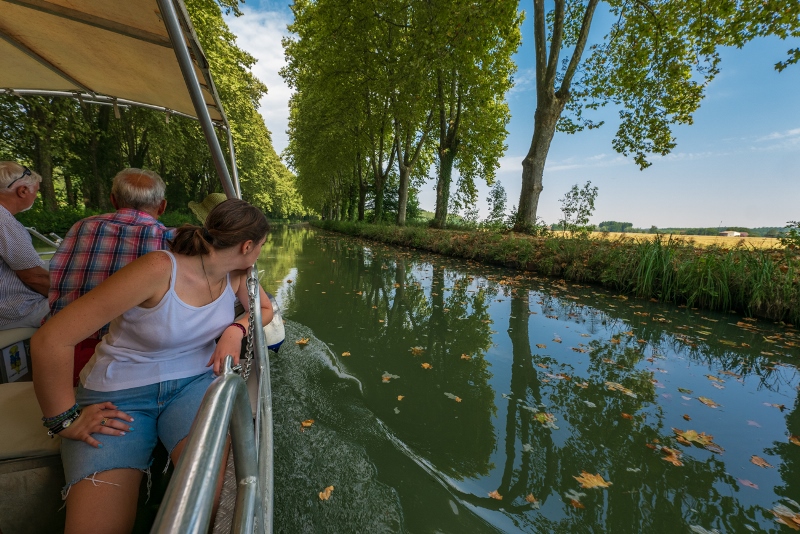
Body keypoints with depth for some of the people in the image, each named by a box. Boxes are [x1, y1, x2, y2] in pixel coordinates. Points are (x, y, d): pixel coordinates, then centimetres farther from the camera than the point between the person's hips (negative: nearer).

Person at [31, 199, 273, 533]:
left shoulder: (236, 273, -5)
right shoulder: (160, 269, -24)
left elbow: (265, 310, 13)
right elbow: (50, 341, -20)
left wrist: (236, 329, -9)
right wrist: (65, 420, -10)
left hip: (194, 381, 3)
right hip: (119, 392, -3)